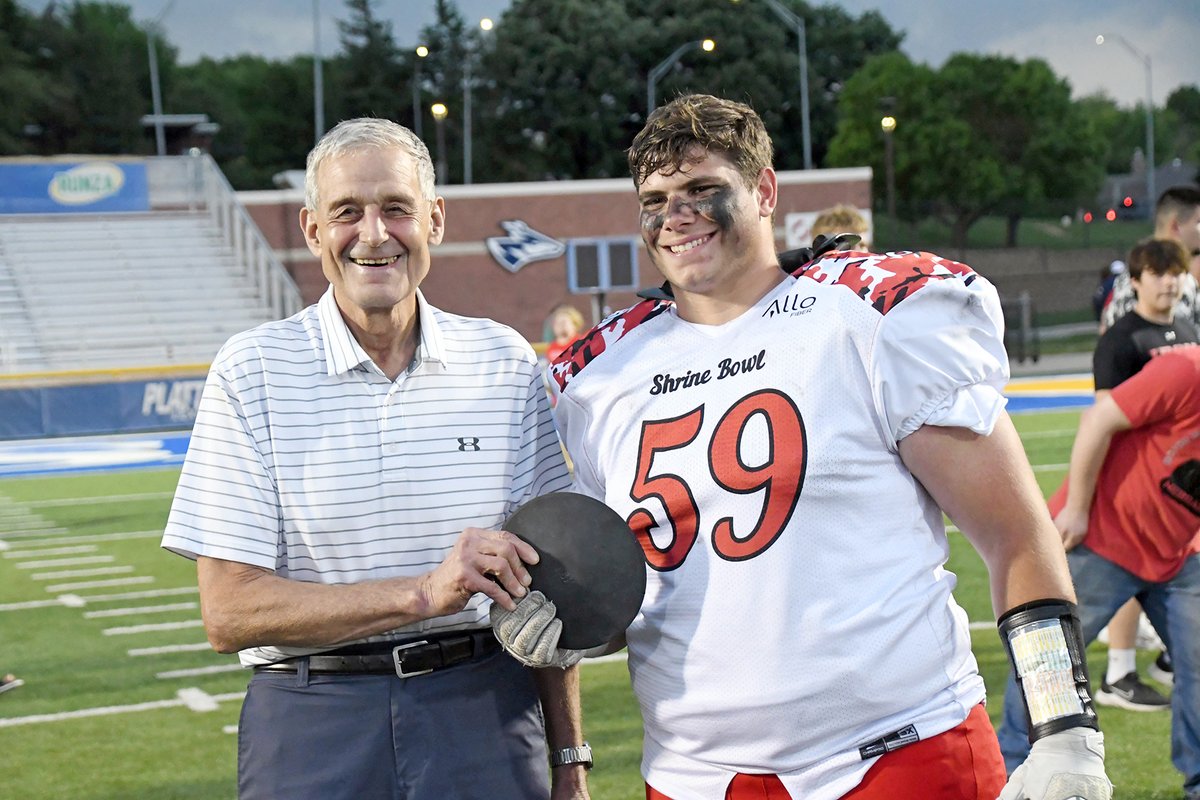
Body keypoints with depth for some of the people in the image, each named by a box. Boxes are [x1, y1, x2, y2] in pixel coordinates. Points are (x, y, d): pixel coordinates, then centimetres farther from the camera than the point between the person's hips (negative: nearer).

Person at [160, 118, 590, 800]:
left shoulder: (506, 364, 3)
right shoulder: (252, 373, -5)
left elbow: (539, 584, 8)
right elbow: (229, 613, -10)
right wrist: (426, 592, -19)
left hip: (484, 709, 2)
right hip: (313, 724, -2)